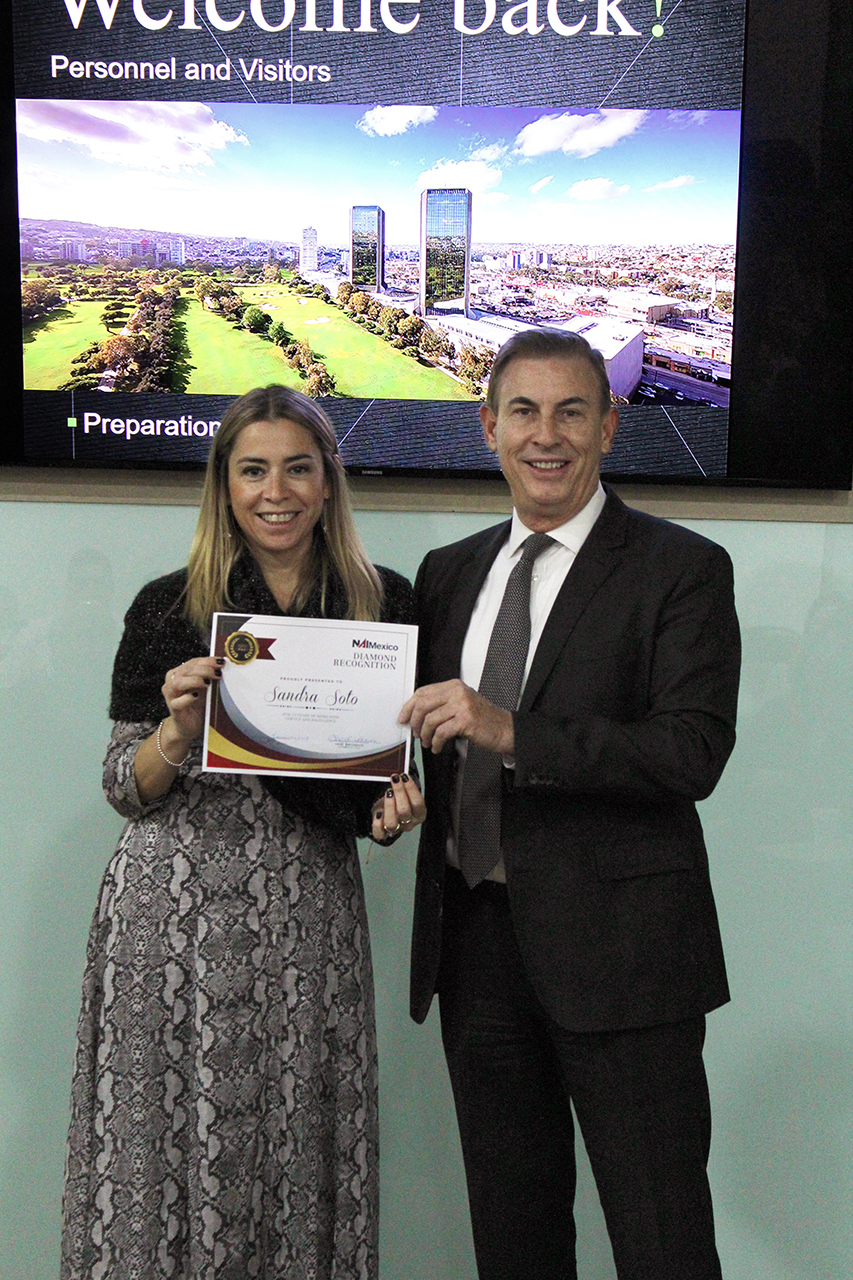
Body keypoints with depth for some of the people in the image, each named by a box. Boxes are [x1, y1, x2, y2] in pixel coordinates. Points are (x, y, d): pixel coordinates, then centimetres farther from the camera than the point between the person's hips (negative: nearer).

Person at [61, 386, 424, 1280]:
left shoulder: (384, 602, 5)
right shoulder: (169, 608, 0)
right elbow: (124, 789, 3)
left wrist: (392, 810, -6)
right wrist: (180, 727, -16)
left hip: (309, 908, 2)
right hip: (175, 911, -1)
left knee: (298, 1142, 5)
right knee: (173, 1141, 3)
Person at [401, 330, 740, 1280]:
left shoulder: (680, 569, -6)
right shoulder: (449, 573, 12)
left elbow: (694, 752, -17)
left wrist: (514, 731, -25)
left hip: (616, 946, -5)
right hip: (476, 940, 6)